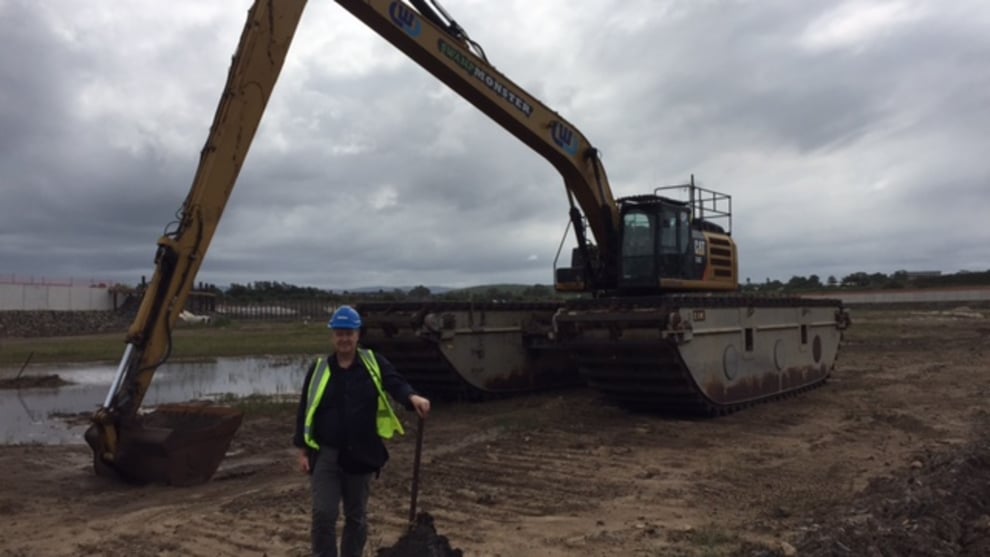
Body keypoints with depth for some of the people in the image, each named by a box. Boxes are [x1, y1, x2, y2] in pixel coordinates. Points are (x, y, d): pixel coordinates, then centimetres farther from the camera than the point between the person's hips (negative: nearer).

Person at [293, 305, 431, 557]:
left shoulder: (374, 363, -2)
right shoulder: (318, 368, 1)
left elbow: (395, 383, -19)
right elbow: (305, 410, 4)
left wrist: (412, 397, -41)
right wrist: (303, 450, 0)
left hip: (361, 455, 0)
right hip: (325, 454, 0)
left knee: (357, 516, 14)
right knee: (323, 514, -3)